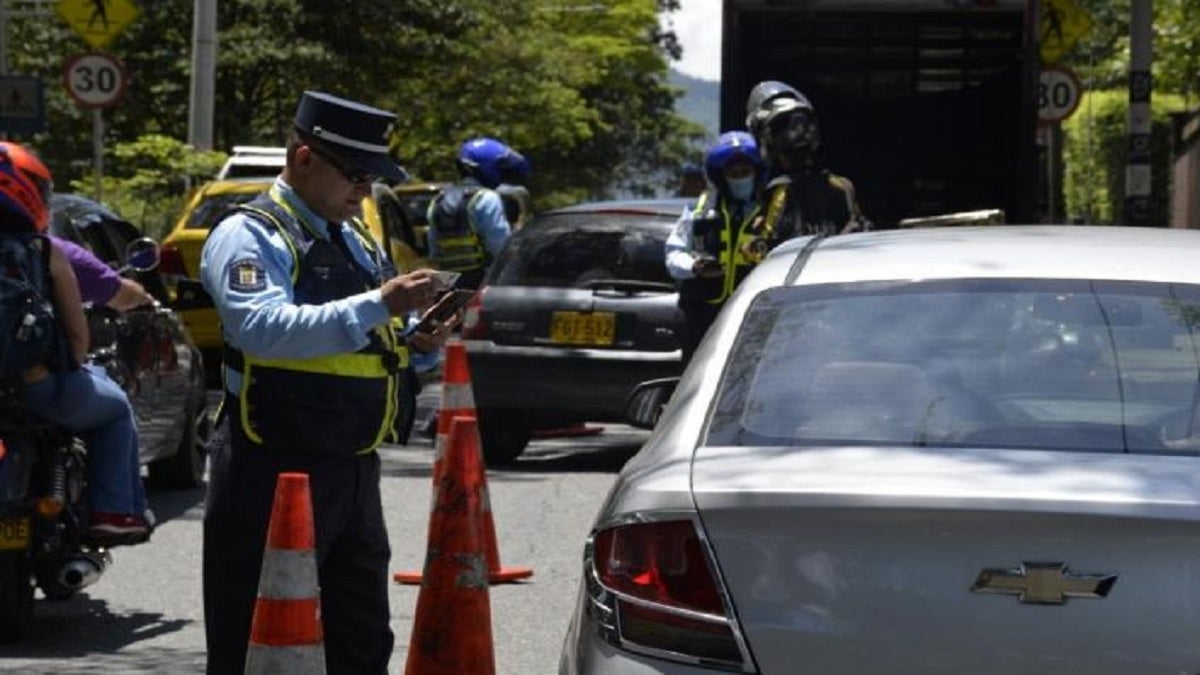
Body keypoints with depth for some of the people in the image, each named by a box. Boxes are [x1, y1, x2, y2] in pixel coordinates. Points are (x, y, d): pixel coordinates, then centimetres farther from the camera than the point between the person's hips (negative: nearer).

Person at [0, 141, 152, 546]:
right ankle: (112, 511, 14)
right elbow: (77, 331, -6)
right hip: (40, 389, -4)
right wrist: (72, 367, 14)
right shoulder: (44, 253, -8)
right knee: (115, 409, 24)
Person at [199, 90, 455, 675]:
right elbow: (264, 329, -27)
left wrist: (415, 343, 3)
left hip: (354, 469, 8)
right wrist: (379, 306, -31)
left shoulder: (356, 241, 17)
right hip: (273, 472, -8)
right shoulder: (248, 235, -10)